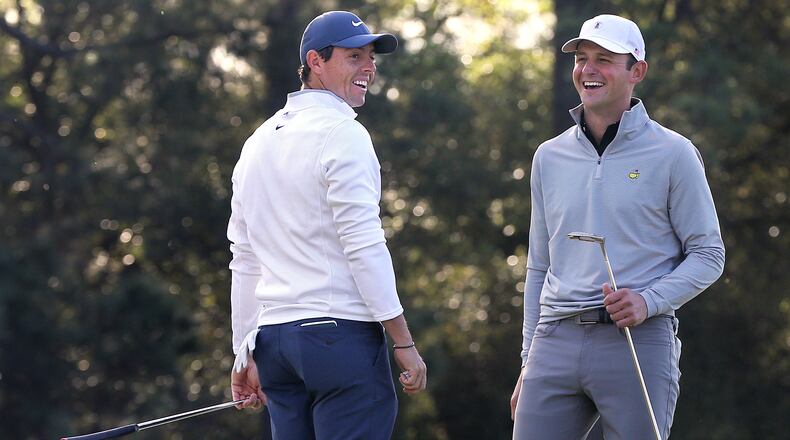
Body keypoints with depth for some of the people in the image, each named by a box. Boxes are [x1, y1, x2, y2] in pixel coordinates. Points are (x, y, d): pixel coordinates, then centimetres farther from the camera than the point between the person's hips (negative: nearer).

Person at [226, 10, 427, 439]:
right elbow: (365, 247, -14)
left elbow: (244, 262, 20)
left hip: (274, 339, 8)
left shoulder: (258, 142, 18)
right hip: (340, 332, -8)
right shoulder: (341, 134, -7)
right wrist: (405, 343, -12)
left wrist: (246, 354, 23)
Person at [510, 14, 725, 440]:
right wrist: (528, 364, 15)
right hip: (555, 342, 4)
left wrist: (648, 300, -13)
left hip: (638, 341, -4)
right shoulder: (550, 157, 16)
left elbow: (709, 255, 3)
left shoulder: (672, 154, 3)